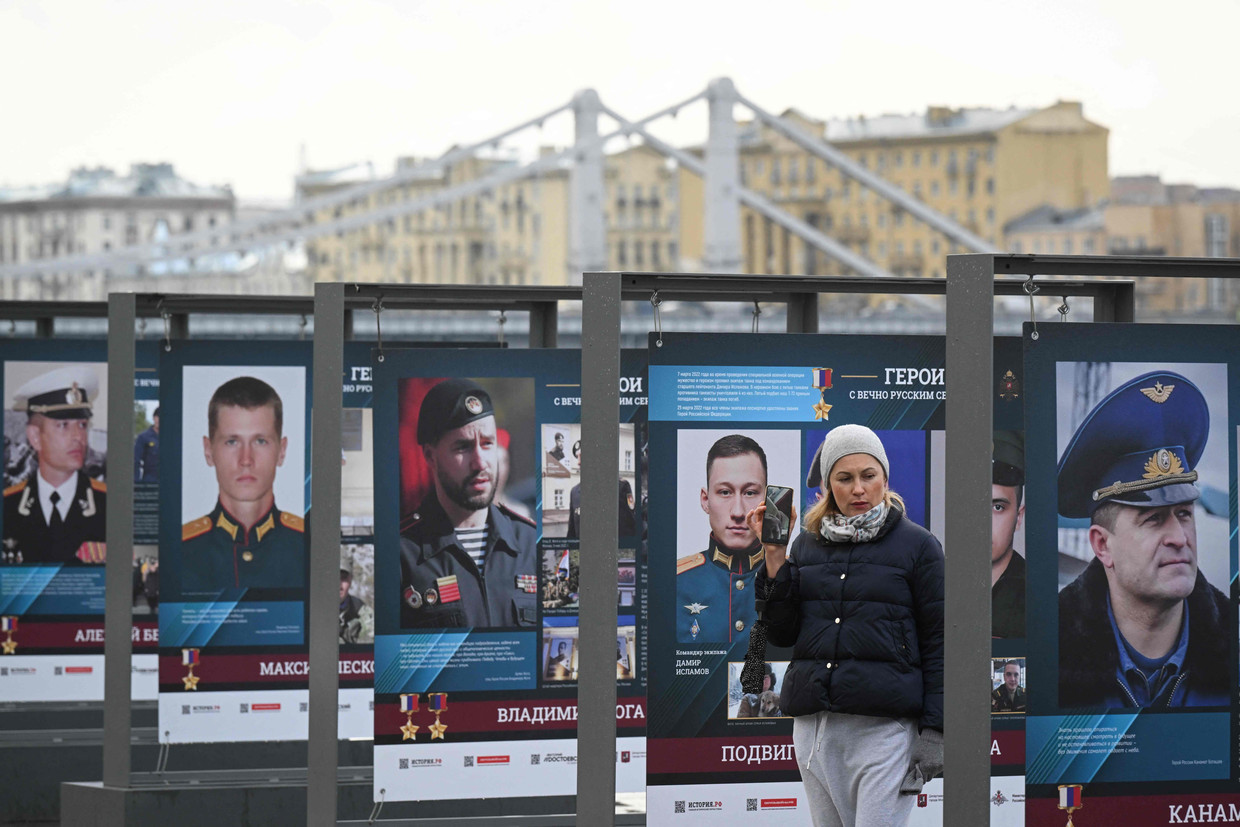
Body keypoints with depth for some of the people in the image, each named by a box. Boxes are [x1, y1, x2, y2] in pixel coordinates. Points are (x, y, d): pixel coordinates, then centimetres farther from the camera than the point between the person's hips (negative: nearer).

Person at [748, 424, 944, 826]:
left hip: (885, 726, -5)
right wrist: (774, 559, -1)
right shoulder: (807, 544, 14)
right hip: (814, 725, 5)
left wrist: (934, 732, -6)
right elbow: (781, 634, 10)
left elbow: (937, 641, 1)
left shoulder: (917, 545, 3)